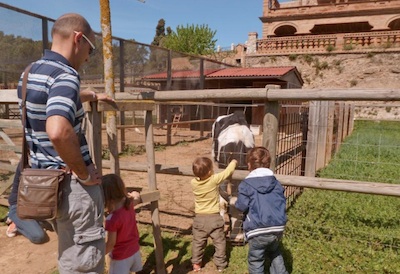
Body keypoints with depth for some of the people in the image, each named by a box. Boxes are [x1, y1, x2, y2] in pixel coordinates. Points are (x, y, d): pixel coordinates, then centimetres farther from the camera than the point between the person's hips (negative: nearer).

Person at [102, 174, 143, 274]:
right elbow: (137, 198, 14)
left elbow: (110, 244, -21)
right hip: (135, 250, 7)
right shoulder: (129, 204, -11)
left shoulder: (112, 219, -31)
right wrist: (135, 194, 35)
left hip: (121, 257, -7)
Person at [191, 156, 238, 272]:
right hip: (214, 217, -2)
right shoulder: (214, 179, -19)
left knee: (198, 242, 17)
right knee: (219, 242, 14)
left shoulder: (193, 182, -10)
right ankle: (220, 264, 22)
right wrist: (233, 162, 10)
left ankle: (196, 264, 26)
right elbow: (227, 172, -6)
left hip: (200, 218, 3)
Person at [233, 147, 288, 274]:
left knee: (255, 260, 11)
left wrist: (234, 201, 12)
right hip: (278, 228, 6)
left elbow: (242, 206, -9)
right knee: (274, 252, 32)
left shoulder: (246, 184, -5)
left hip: (258, 231, -5)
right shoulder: (276, 183, 10)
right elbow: (282, 201, 10)